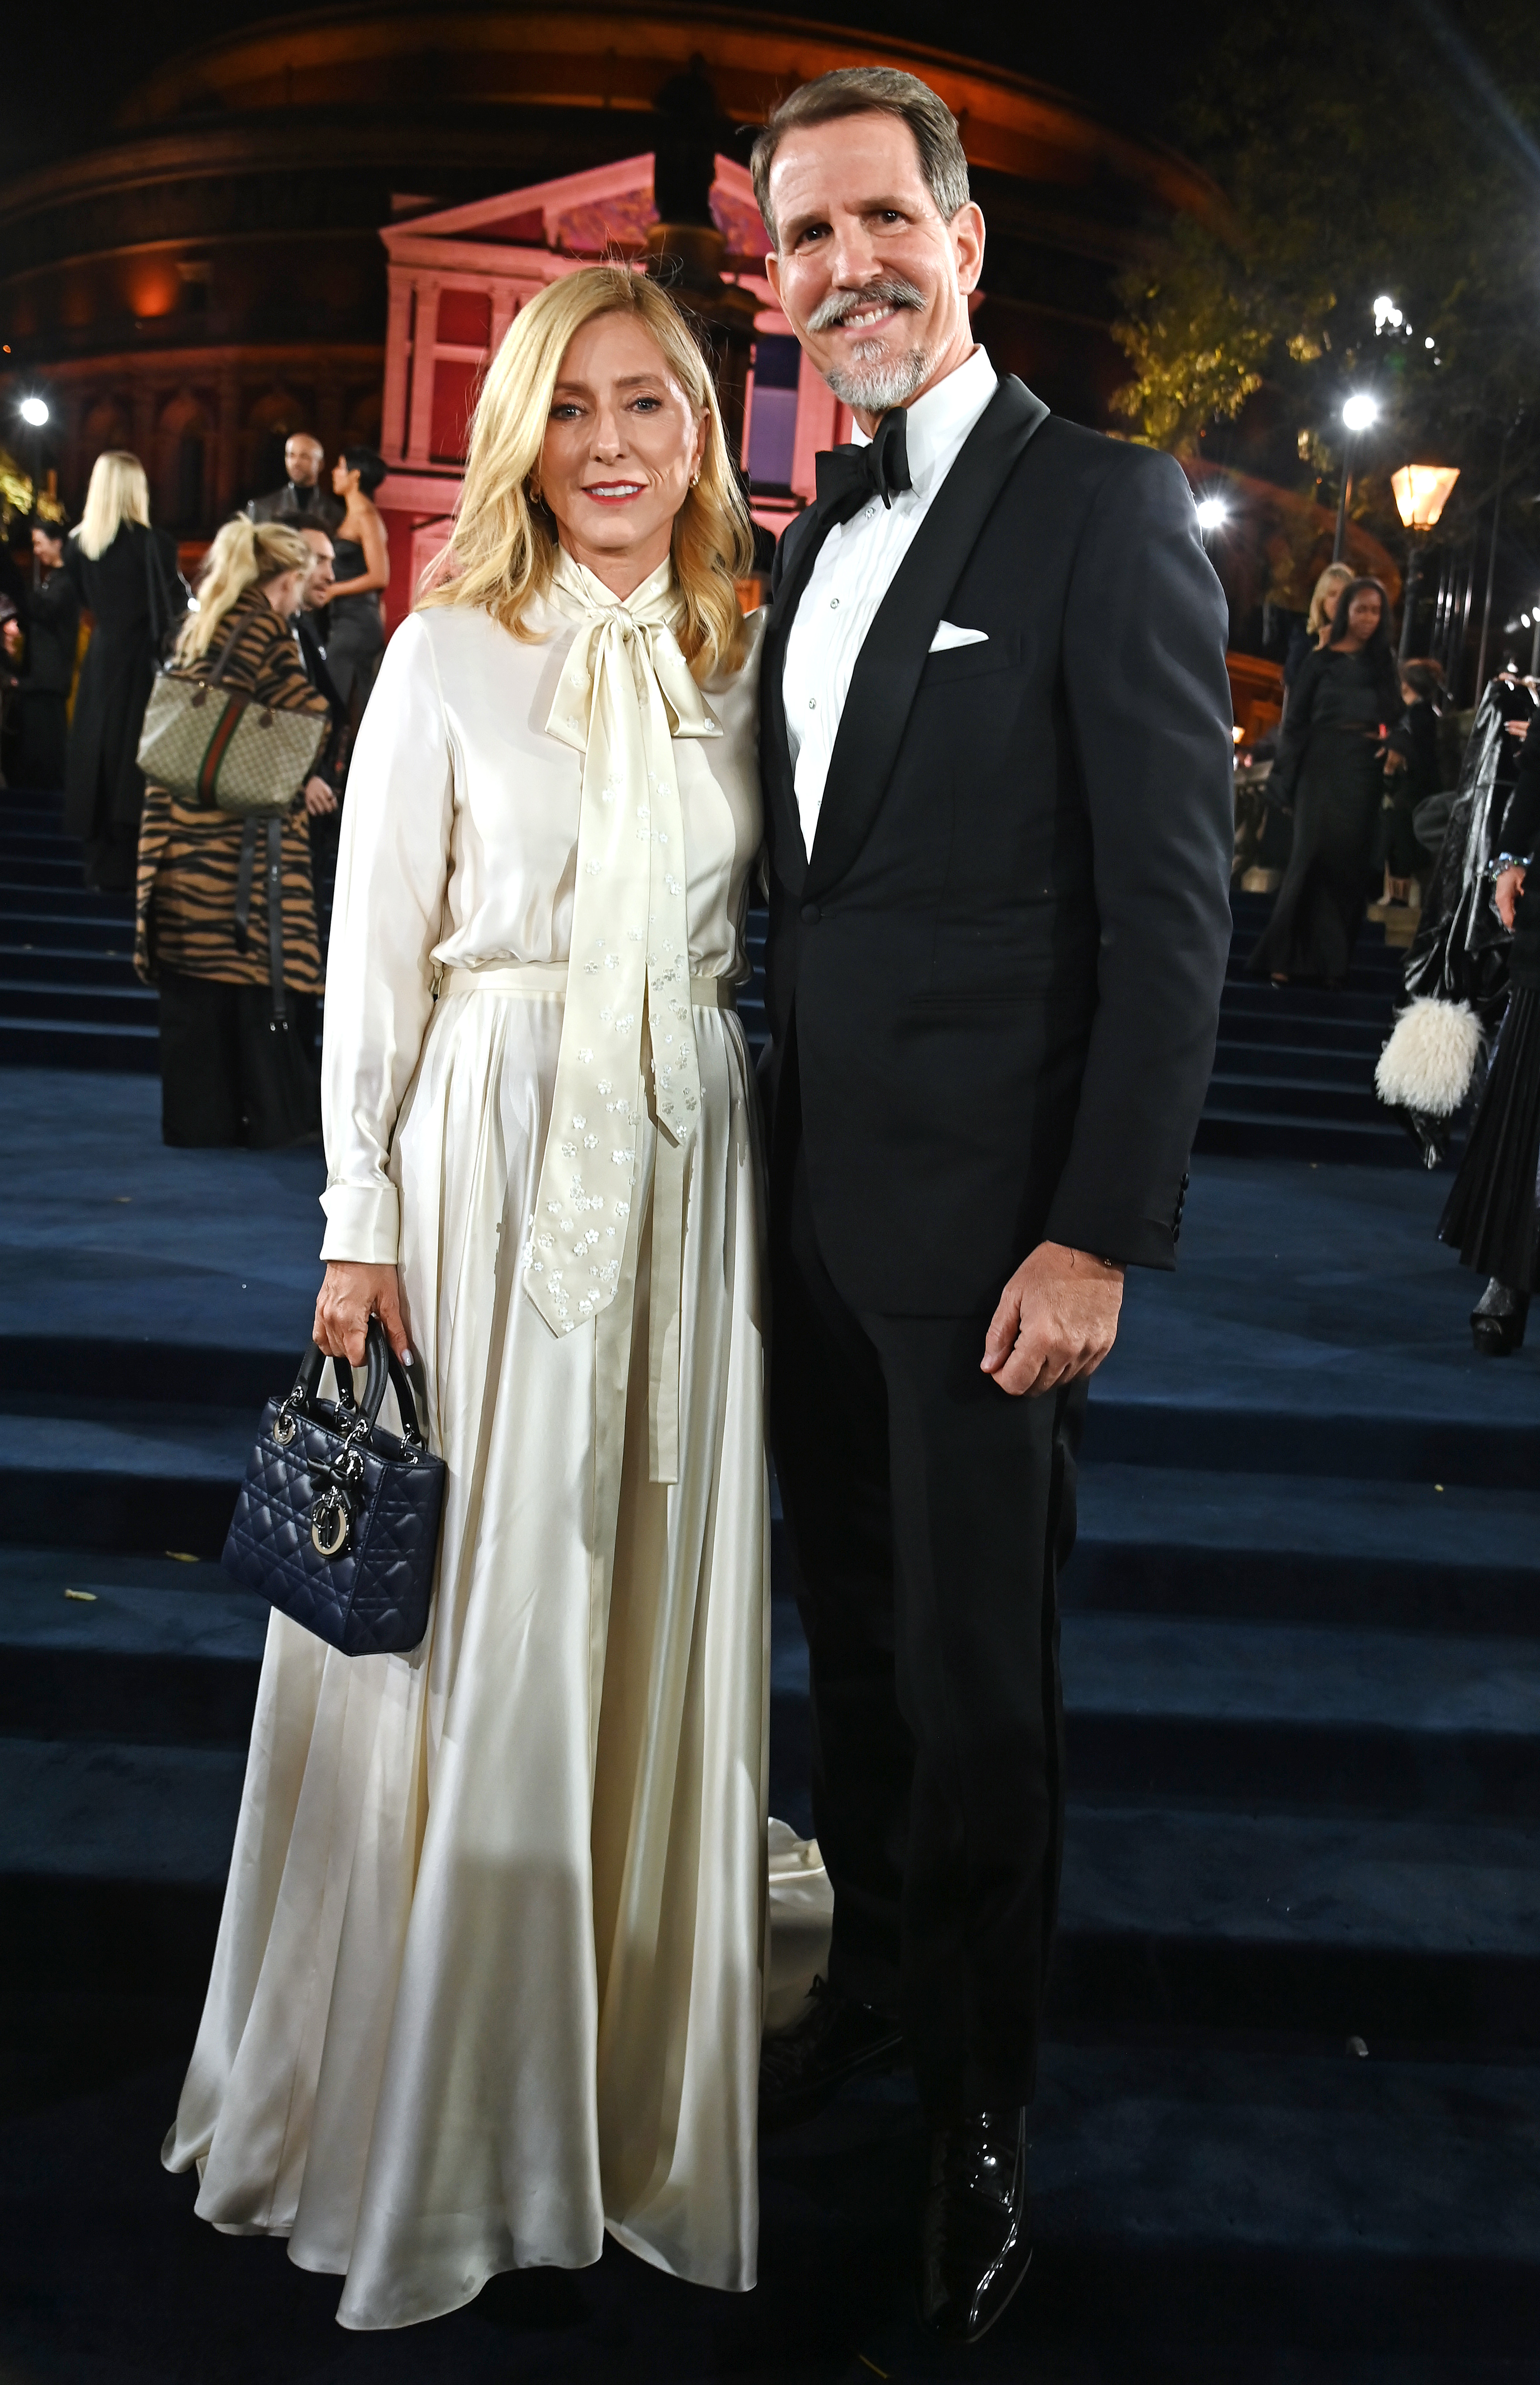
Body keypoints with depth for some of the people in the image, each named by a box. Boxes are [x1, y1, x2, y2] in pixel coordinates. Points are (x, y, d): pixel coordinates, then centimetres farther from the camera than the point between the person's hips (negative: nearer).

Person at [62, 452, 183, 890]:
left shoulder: (78, 545, -1)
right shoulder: (154, 543, -16)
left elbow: (86, 601, 12)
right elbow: (173, 608, -15)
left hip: (102, 657, 4)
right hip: (144, 660, -4)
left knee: (98, 746, 12)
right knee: (136, 753, 3)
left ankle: (101, 864, 16)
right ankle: (128, 868, 4)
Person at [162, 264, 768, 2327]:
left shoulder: (746, 660, 10)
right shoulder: (452, 655, -1)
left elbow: (763, 942, 13)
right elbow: (376, 955, -2)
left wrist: (762, 1188, 8)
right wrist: (361, 1225, -7)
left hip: (693, 1176, 4)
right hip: (489, 1161, -3)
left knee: (660, 1625, 9)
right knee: (472, 1634, 3)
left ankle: (638, 2099, 27)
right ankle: (425, 2127, 23)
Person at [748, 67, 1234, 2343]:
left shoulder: (1105, 509, -10)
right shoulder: (814, 536, 13)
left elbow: (1176, 902, -15)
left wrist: (1102, 1232, -19)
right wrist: (783, 1152, 10)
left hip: (989, 1224, -7)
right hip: (819, 1204, 7)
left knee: (978, 1693, 6)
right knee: (854, 1642, 19)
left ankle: (981, 2111, 27)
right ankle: (876, 1978, 40)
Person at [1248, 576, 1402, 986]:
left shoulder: (1383, 661, 14)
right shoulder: (1322, 659, 5)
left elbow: (1395, 716, 14)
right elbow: (1297, 719, 2)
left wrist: (1390, 746, -7)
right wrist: (1285, 776, -5)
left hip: (1365, 769, 3)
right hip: (1324, 765, -3)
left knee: (1350, 858, 2)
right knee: (1315, 851, -8)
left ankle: (1331, 959, 6)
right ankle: (1284, 954, -5)